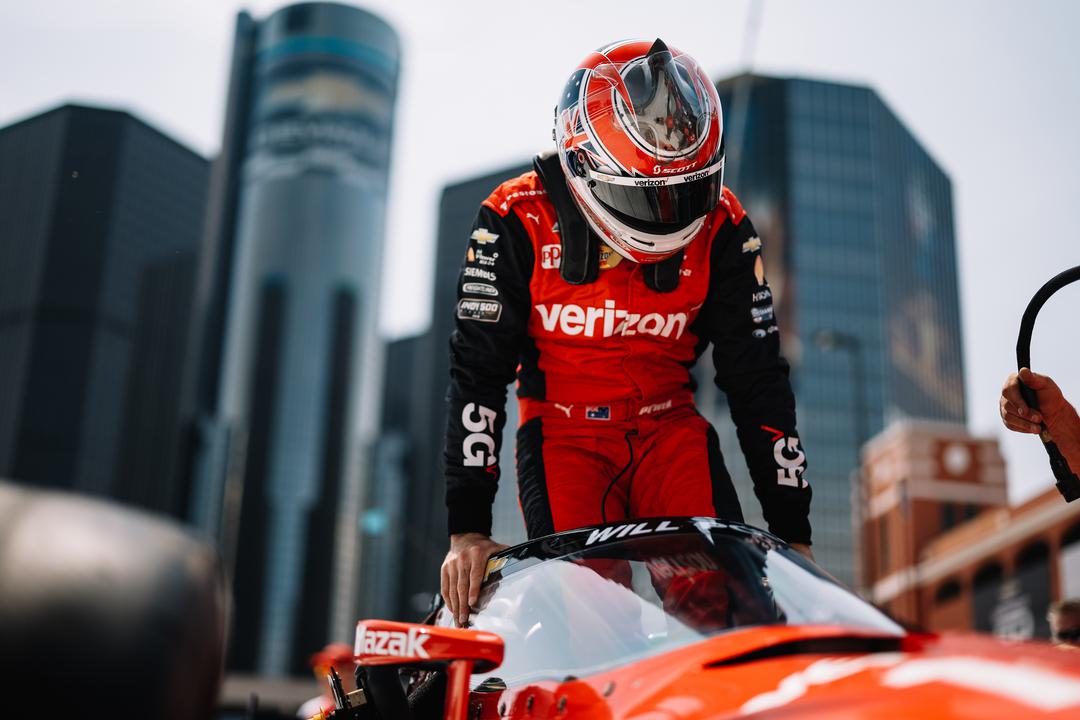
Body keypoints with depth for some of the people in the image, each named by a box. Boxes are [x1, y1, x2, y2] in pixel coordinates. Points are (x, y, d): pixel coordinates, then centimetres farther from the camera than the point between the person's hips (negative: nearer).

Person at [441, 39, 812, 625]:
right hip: (563, 431, -2)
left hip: (671, 429, 2)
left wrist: (792, 533, -3)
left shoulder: (720, 230, -7)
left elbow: (757, 379, -1)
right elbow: (477, 373, -12)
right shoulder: (516, 223, -13)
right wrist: (467, 530, -17)